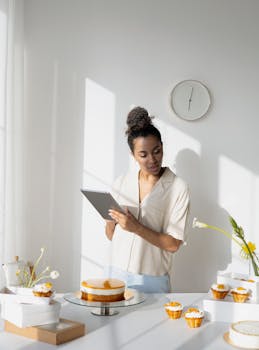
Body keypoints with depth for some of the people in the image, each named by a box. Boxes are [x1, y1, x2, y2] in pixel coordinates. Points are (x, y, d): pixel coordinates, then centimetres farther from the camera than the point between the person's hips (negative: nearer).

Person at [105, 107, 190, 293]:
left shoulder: (178, 188, -10)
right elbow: (111, 235, 9)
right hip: (117, 273, 3)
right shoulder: (121, 183, 3)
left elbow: (173, 244, -12)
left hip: (152, 281, -3)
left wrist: (136, 228, -22)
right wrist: (111, 217, -10)